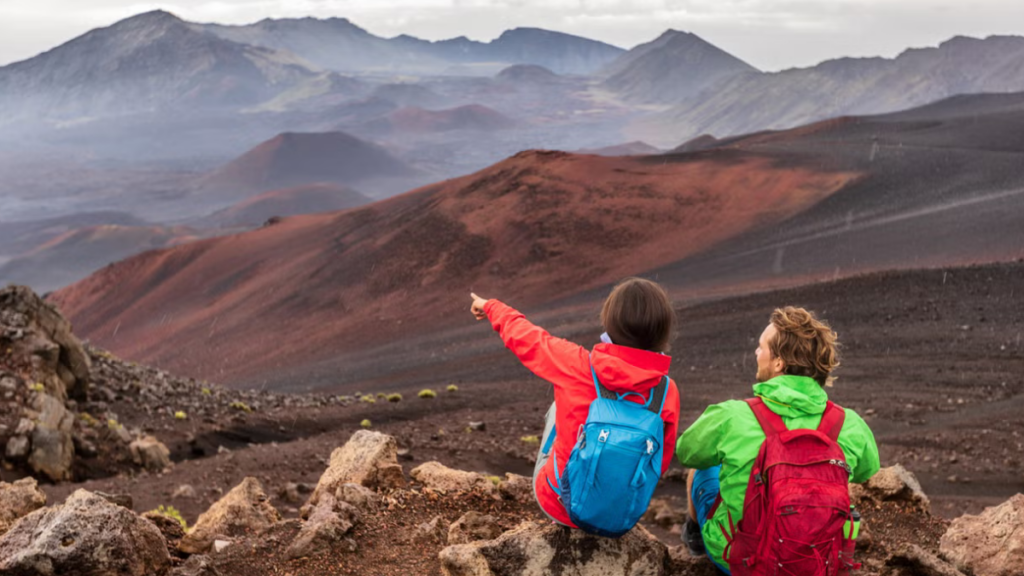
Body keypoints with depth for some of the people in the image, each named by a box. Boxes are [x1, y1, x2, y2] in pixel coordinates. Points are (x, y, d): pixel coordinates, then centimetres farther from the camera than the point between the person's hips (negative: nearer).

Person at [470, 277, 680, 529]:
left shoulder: (577, 365, -21)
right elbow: (660, 462, -4)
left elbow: (526, 338, -1)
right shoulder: (668, 392, -17)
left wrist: (491, 307, 20)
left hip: (559, 505, -1)